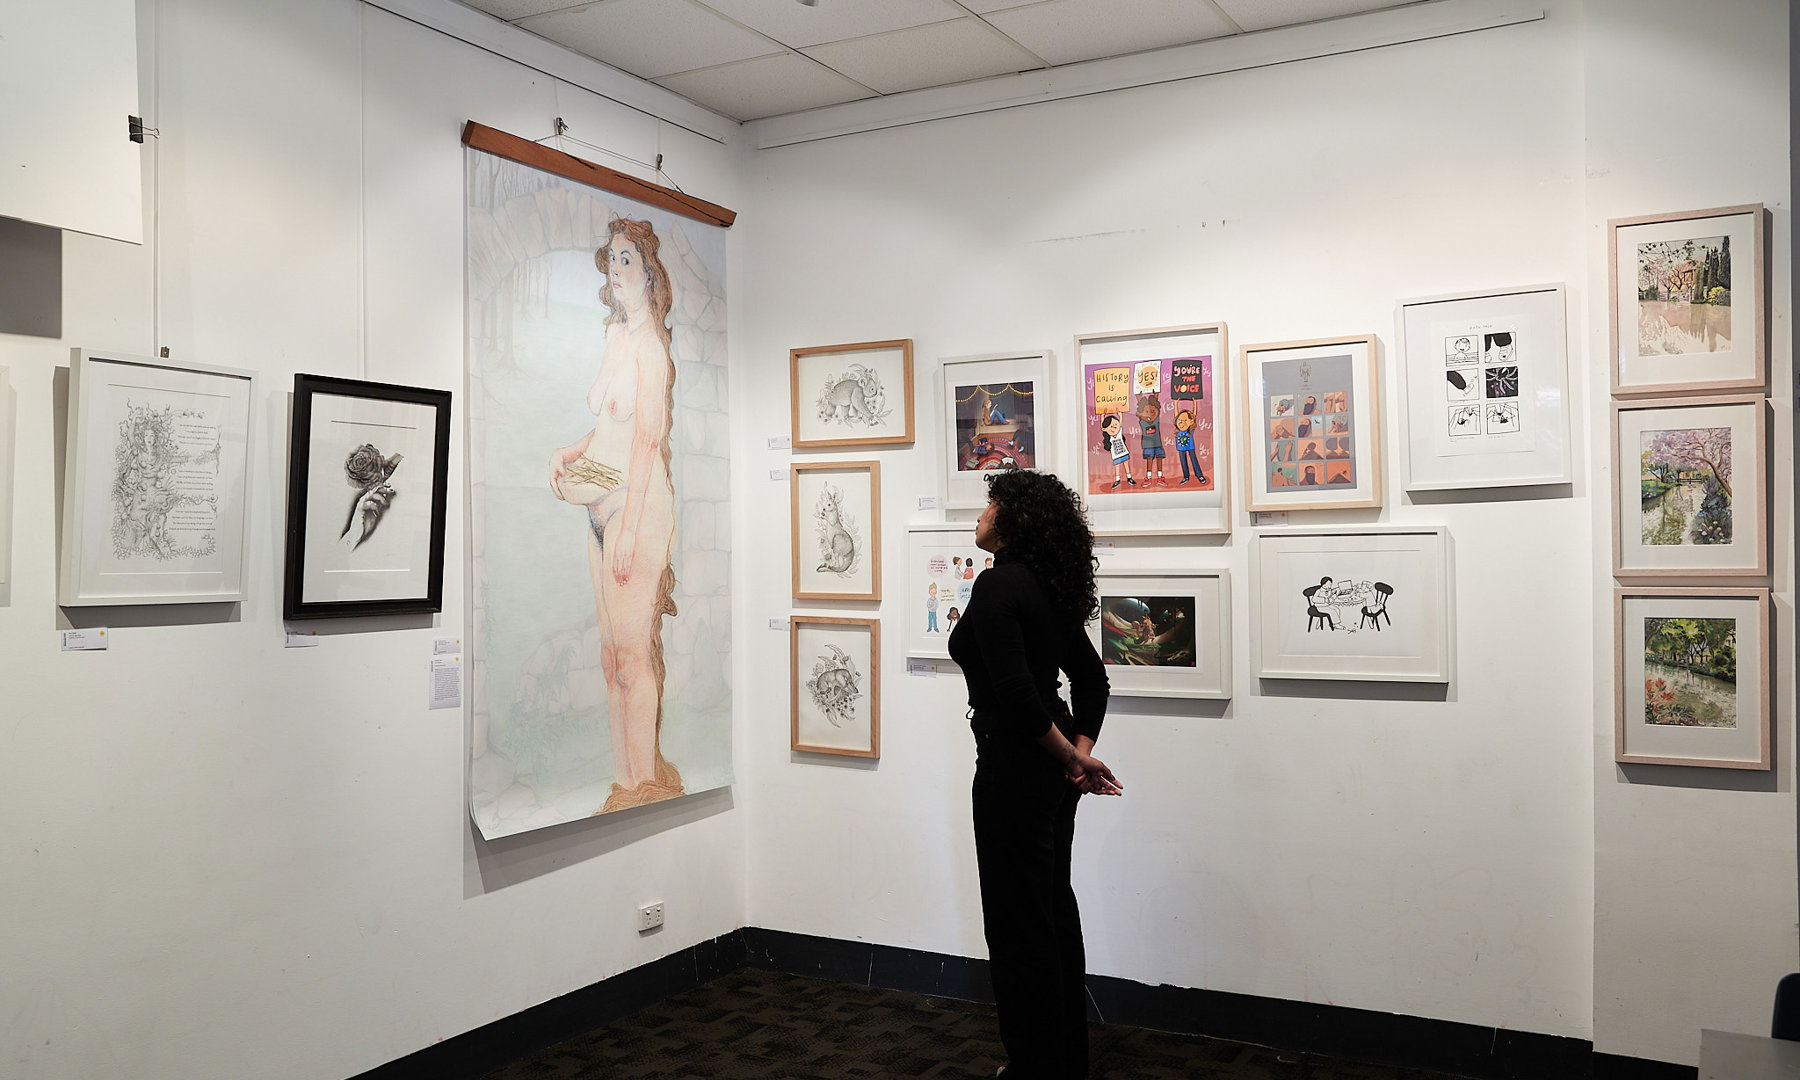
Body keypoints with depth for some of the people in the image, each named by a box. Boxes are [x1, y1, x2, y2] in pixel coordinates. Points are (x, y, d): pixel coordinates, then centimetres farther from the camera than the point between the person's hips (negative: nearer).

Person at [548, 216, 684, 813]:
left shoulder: (648, 344, -10)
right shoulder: (616, 338, 17)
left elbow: (648, 438, -16)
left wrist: (628, 527, -20)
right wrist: (569, 452, 8)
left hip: (637, 504, -9)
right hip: (603, 506, 9)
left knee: (632, 656, -6)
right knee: (612, 656, 10)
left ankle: (644, 785, 3)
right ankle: (626, 779, 17)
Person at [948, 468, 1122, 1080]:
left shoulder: (998, 584, -17)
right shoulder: (1049, 589, 11)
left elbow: (1014, 689, -25)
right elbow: (1092, 679, 15)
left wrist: (1072, 757, -15)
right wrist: (1081, 748, 5)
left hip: (1014, 768, -10)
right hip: (1056, 773, 10)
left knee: (1018, 925, 1)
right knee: (1054, 908, 19)